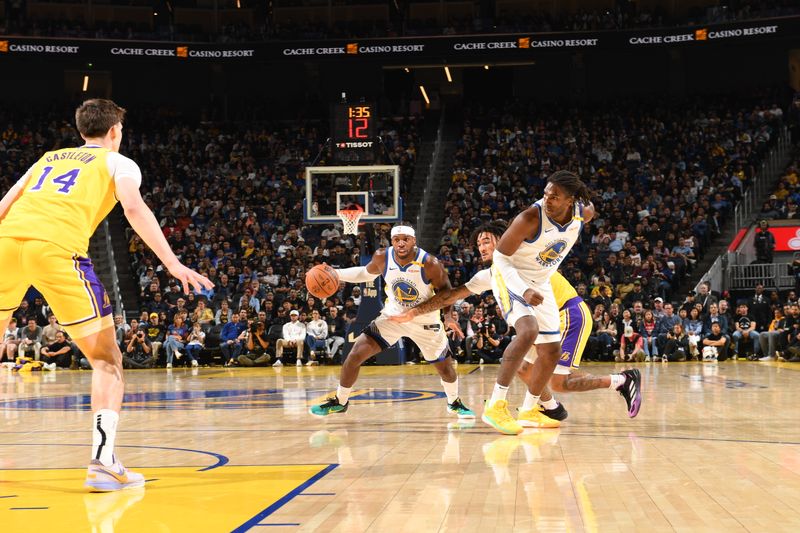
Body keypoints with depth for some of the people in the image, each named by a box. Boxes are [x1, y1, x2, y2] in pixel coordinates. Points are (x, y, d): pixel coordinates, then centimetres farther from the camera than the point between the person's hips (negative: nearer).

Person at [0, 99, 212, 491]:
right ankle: (102, 462, -7)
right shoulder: (118, 162, 20)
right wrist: (173, 264, -3)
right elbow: (134, 209, 1)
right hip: (57, 245, -4)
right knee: (106, 357, 5)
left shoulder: (50, 157, 34)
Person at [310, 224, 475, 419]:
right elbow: (366, 273, 5)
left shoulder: (430, 264, -27)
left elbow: (445, 291, -14)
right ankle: (339, 402, 12)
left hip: (425, 322, -2)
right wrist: (335, 273, -5)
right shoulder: (382, 257, -17)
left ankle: (454, 403, 38)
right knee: (355, 355, -8)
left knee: (445, 368, 7)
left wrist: (448, 314, -32)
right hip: (393, 316, 2)